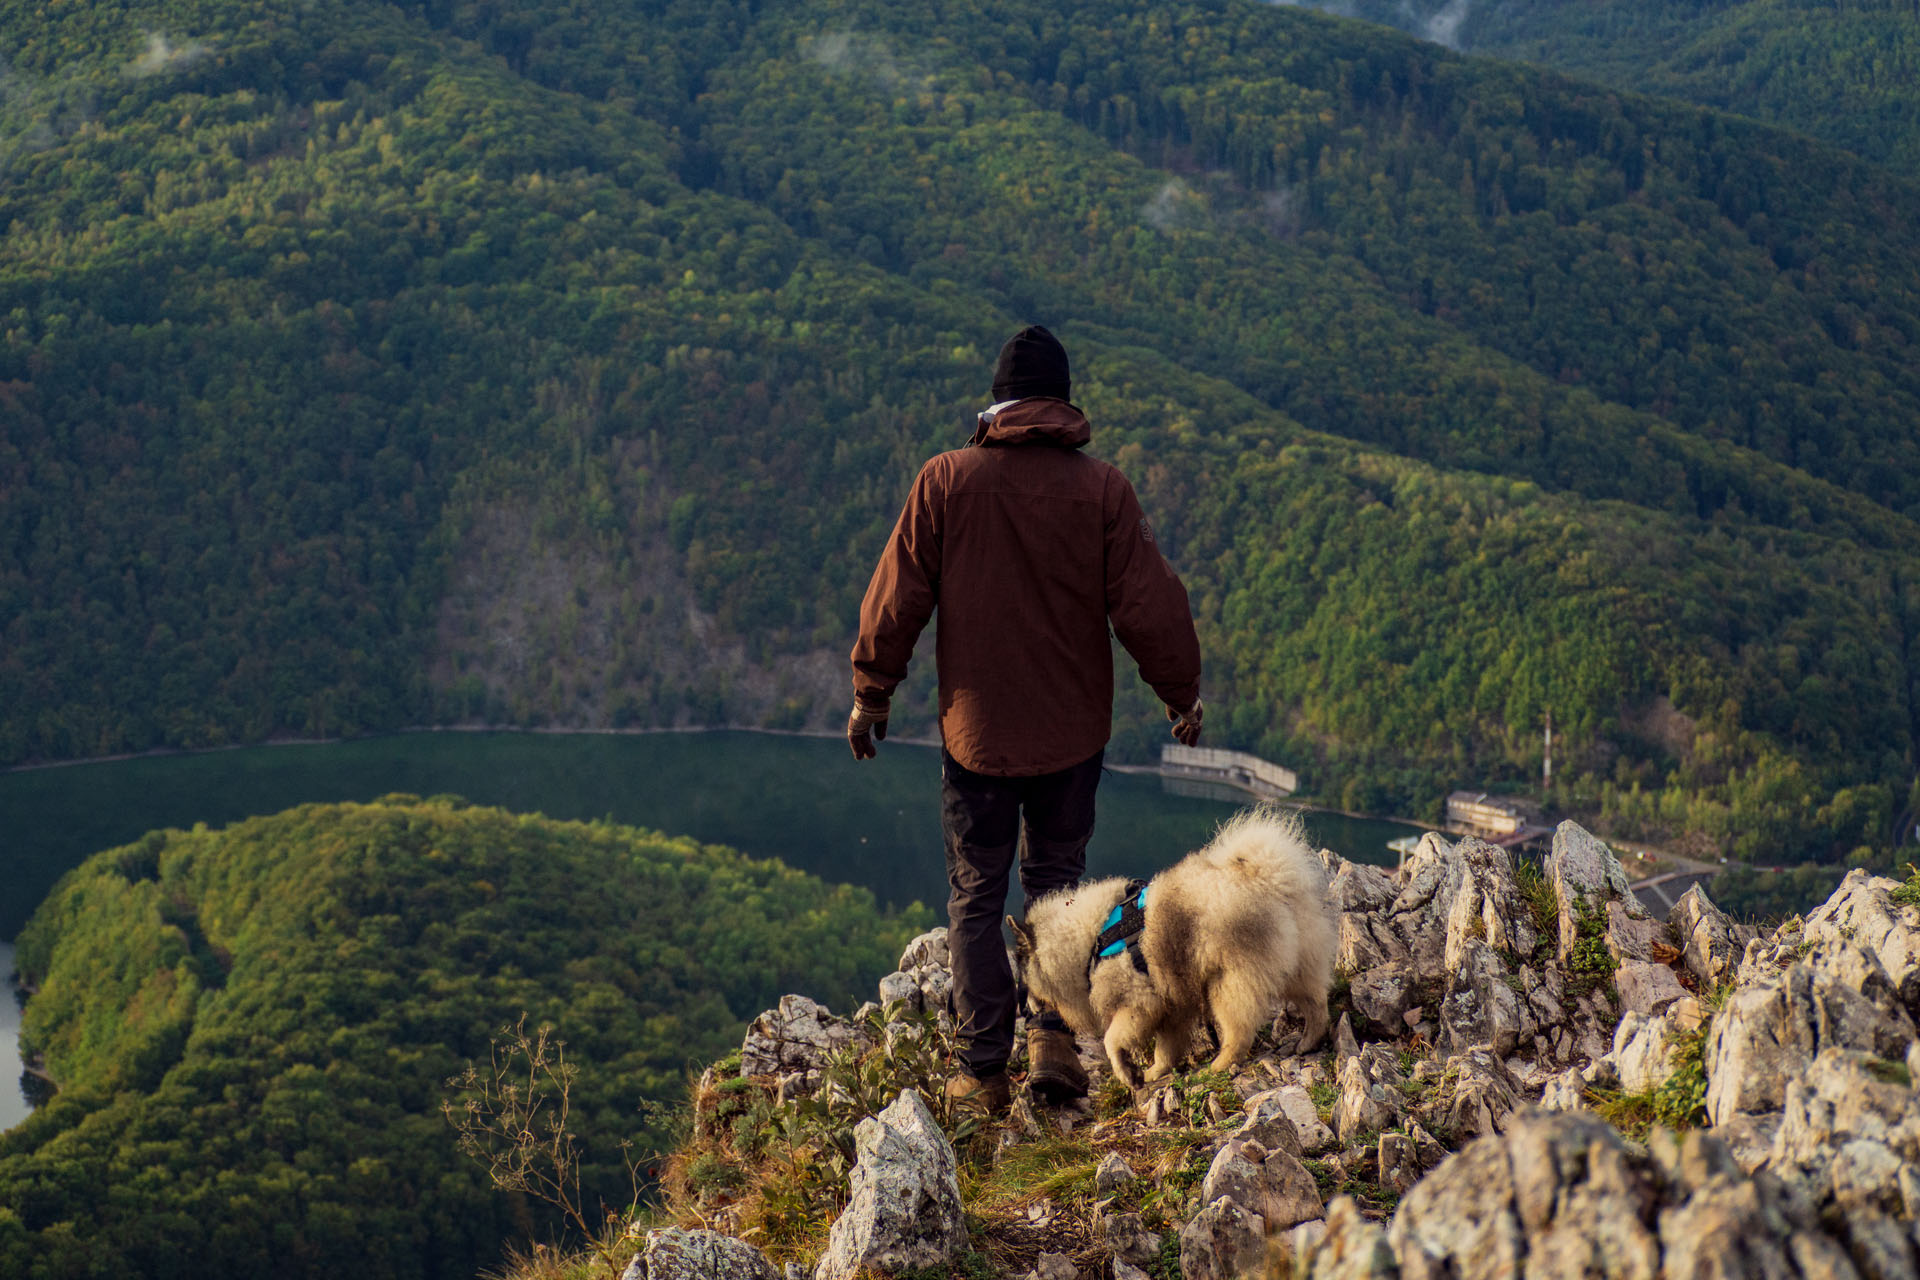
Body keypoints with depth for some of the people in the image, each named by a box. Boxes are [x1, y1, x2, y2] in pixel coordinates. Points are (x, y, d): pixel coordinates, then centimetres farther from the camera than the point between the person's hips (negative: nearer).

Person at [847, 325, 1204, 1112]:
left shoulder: (947, 481, -7)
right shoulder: (1102, 489, -7)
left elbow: (896, 599, -4)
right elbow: (1148, 605, -5)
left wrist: (871, 695, 9)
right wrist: (1181, 694, 10)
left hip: (976, 729, -1)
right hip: (1073, 729, 1)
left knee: (976, 897, 9)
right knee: (1056, 878, 19)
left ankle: (983, 1071, 11)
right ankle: (1053, 1033, 5)